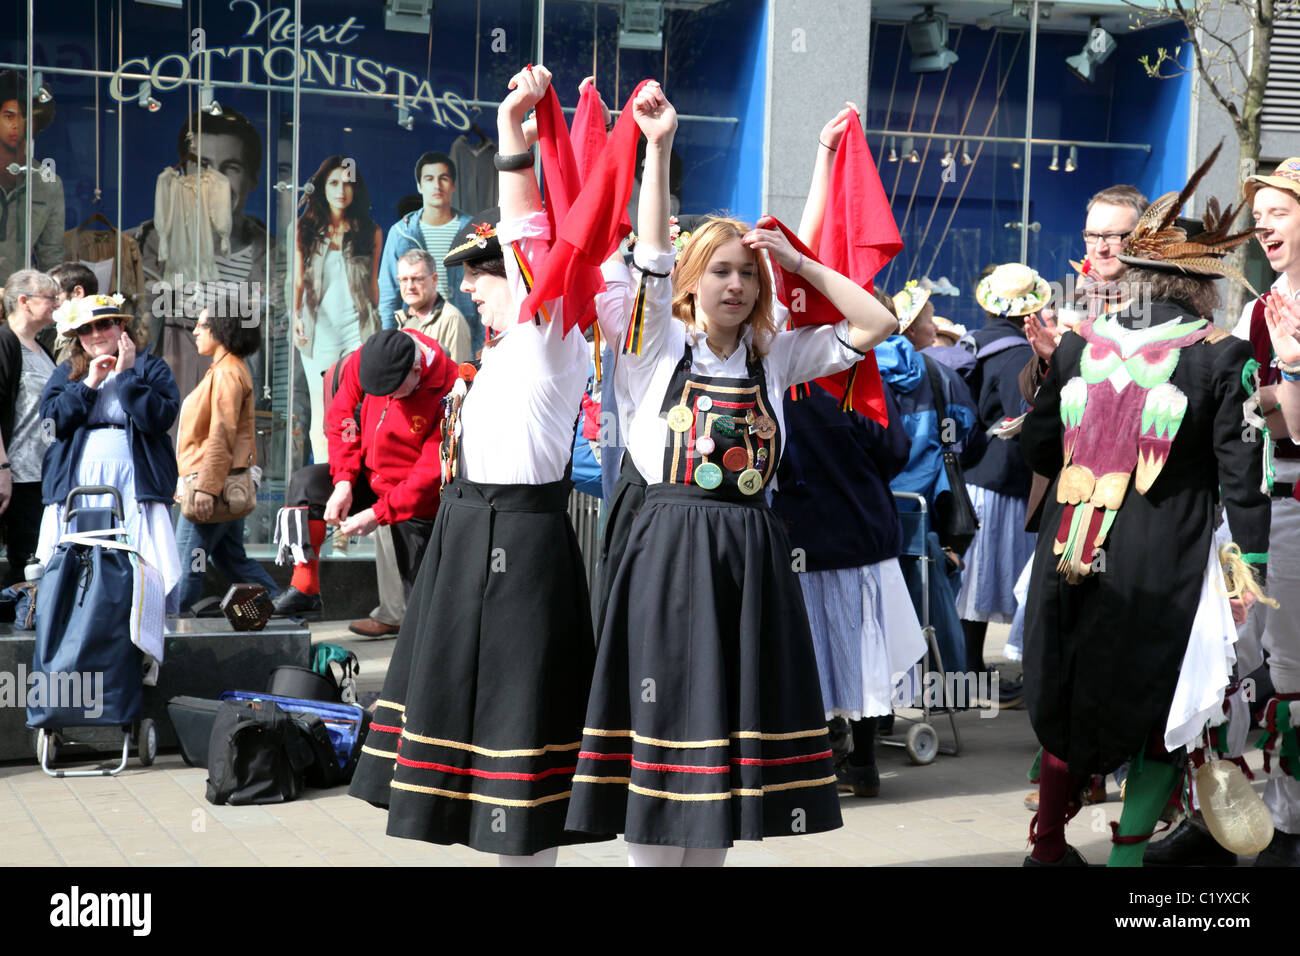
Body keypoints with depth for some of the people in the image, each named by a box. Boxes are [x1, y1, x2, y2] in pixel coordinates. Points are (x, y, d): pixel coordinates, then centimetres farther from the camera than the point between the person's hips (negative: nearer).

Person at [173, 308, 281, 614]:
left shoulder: (226, 373, -13)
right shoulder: (226, 369, 20)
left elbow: (221, 434, -20)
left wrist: (206, 486, -23)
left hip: (213, 480, -11)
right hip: (227, 485, 11)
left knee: (187, 563, -6)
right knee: (231, 559, 13)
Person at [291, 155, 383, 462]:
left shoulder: (370, 232, 9)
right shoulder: (306, 229, 9)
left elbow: (373, 284, 13)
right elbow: (298, 280, 7)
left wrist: (378, 330, 11)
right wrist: (295, 316, -9)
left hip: (358, 327, 0)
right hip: (319, 329, 0)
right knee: (322, 411, 0)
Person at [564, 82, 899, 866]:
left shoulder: (774, 357, 11)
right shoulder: (661, 347, 3)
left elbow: (876, 325, 8)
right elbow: (652, 256, -10)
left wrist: (798, 261, 4)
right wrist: (658, 146, -18)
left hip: (751, 555, 3)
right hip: (670, 545, -3)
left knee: (731, 712, 6)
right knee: (666, 708, -2)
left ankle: (709, 849, 16)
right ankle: (653, 850, 6)